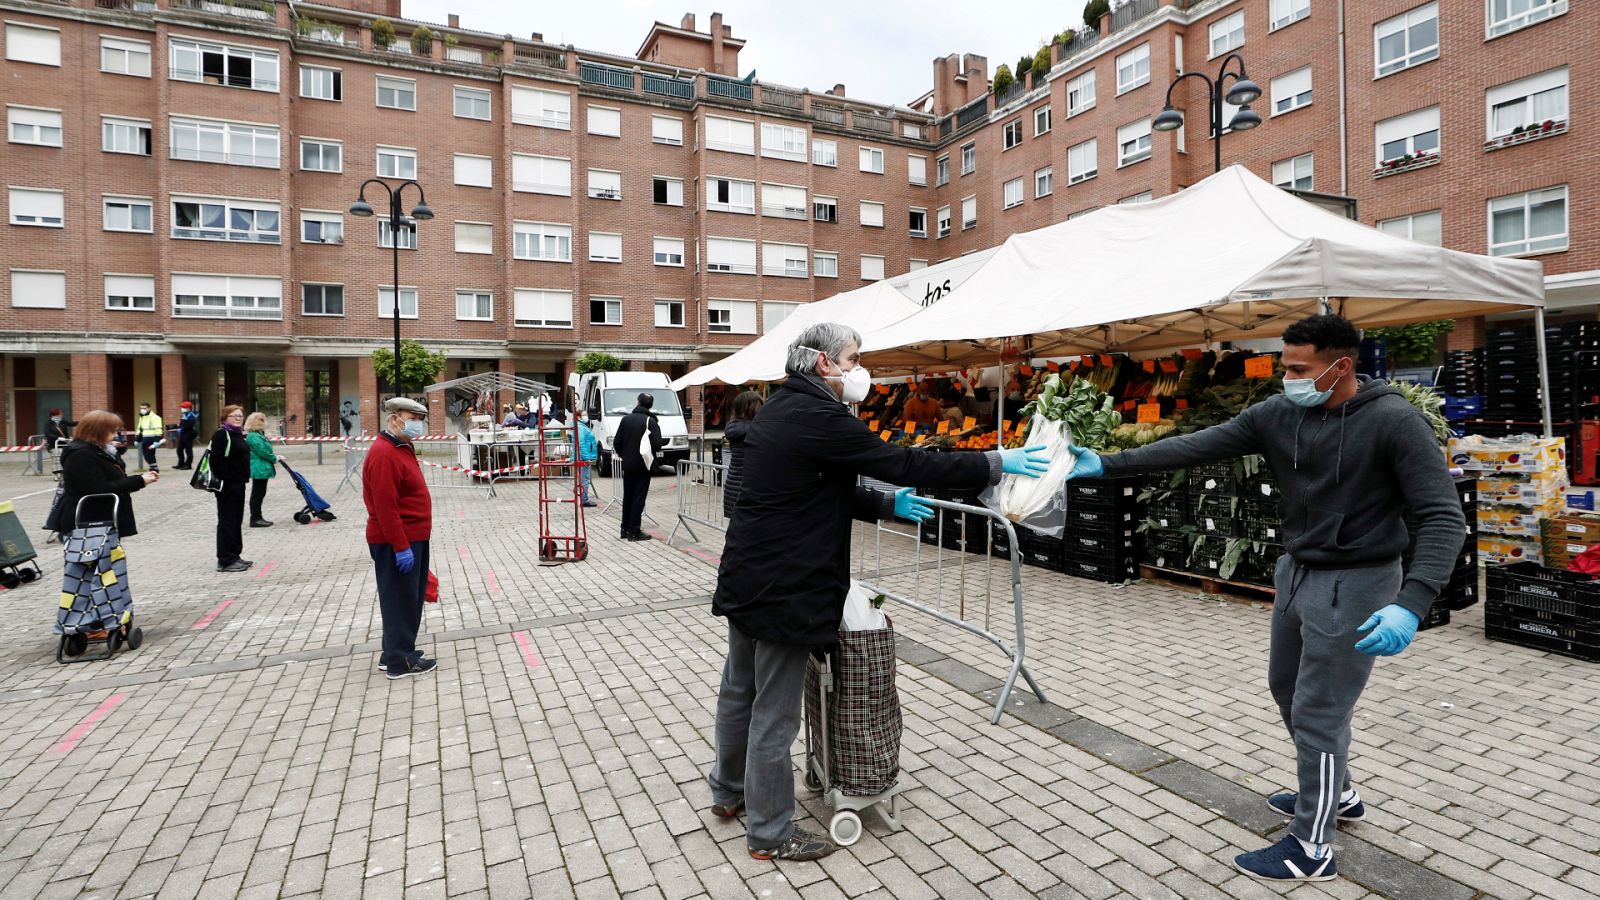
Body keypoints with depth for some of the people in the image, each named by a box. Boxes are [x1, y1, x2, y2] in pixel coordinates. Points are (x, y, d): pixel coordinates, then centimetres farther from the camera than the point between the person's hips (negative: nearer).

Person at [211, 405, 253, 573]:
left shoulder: (238, 434, 15)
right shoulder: (221, 434, -12)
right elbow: (216, 460, -20)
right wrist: (223, 480, -21)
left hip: (238, 484, 9)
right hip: (227, 485, -9)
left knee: (237, 521, 14)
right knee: (227, 521, -3)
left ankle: (235, 556, 23)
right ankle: (226, 560, 3)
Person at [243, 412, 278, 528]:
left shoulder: (259, 435, 16)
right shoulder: (253, 436, -16)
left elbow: (265, 450, 20)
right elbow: (262, 451, -21)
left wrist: (274, 457, 6)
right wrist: (274, 459, -8)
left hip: (261, 469, 10)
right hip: (259, 469, -10)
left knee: (259, 494, 14)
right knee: (257, 494, -5)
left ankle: (258, 517, 20)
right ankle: (255, 519, 0)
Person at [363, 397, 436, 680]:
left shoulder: (402, 448, 13)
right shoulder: (383, 454, -20)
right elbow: (385, 507, -24)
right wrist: (401, 547, -25)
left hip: (412, 539, 10)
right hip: (396, 543, -10)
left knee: (410, 598, 18)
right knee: (400, 600, -1)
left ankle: (396, 652, 30)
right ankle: (400, 662, 9)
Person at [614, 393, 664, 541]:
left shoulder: (626, 419, 2)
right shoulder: (651, 421, -12)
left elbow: (617, 441, 2)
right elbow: (657, 444, -19)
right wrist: (664, 442, 4)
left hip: (628, 465, 4)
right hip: (643, 465, -4)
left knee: (627, 496, 14)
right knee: (639, 497, 0)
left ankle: (625, 528, 20)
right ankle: (634, 531, 1)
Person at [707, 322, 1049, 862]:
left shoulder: (780, 408, 11)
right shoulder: (817, 416, -20)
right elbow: (903, 463, -21)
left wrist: (887, 505, 14)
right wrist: (995, 464, -13)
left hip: (748, 575, 10)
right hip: (783, 588, -10)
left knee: (739, 690, 24)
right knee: (774, 713, 5)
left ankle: (728, 791, 44)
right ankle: (770, 833, 23)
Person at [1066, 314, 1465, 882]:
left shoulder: (1394, 421, -19)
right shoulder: (1278, 414, -4)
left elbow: (1444, 516, -21)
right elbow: (1195, 447, -7)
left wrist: (1412, 604, -34)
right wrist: (1107, 464, -14)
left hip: (1354, 584, -7)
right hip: (1297, 571, 7)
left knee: (1318, 712, -1)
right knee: (1287, 687, 21)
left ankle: (1311, 849, 17)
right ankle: (1337, 796, 45)